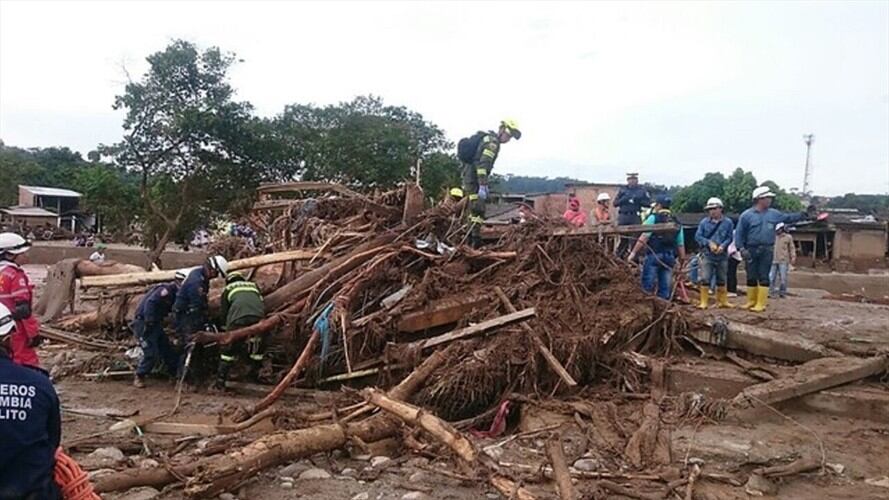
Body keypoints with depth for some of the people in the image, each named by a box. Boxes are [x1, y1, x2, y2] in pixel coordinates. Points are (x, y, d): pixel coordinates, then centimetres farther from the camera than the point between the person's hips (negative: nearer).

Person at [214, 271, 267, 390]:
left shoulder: (227, 289, 29)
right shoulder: (253, 285, 37)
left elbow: (224, 313, 26)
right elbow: (263, 304, 35)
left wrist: (228, 326, 42)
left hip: (238, 319, -2)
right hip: (259, 317, 2)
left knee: (228, 349, 10)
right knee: (259, 344, 25)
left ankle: (220, 381, 8)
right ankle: (255, 373, 31)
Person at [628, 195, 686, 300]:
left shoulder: (654, 218, -2)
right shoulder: (676, 222, 15)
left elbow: (644, 237, -11)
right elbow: (680, 244, 12)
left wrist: (634, 252, -11)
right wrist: (682, 258, 17)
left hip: (654, 255, -5)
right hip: (670, 257, 5)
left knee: (648, 286, -1)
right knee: (665, 287, 9)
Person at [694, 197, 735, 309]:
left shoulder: (728, 222, 0)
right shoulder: (704, 222, 0)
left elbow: (729, 237, -2)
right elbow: (698, 236, -1)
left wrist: (723, 246, -19)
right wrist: (709, 243, -15)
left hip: (722, 255, 1)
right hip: (707, 255, -1)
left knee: (721, 279, 13)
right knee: (705, 279, -7)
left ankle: (723, 301, 24)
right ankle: (704, 302, -2)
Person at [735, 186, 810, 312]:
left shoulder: (773, 214, 8)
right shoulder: (746, 215, -4)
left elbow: (788, 218, 19)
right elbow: (739, 234, -4)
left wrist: (804, 214, 10)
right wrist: (741, 249, -13)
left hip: (767, 250, 2)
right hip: (751, 250, -2)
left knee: (763, 277, -1)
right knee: (751, 277, 6)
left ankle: (761, 303, 1)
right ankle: (751, 301, 17)